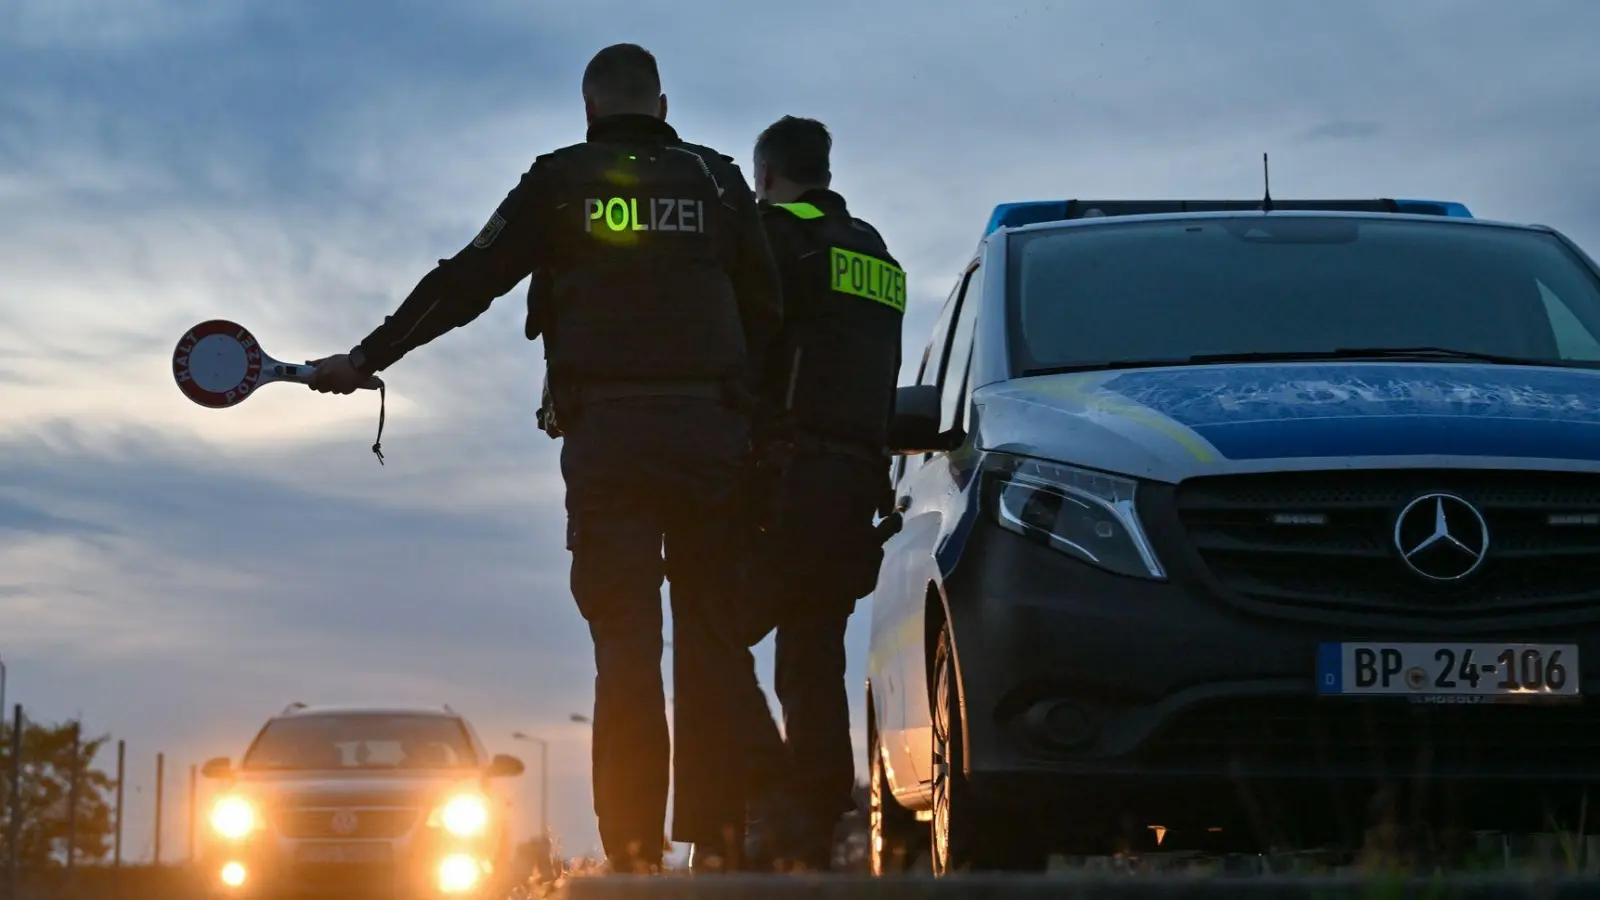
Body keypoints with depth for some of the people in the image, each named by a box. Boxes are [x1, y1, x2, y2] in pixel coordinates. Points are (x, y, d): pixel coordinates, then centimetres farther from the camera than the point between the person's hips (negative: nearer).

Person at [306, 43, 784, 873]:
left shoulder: (562, 182, 7)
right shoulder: (716, 180, 12)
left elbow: (464, 283, 7)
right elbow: (768, 309, 11)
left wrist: (366, 357, 15)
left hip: (607, 434, -1)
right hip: (711, 431, 1)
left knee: (626, 643, -3)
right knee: (713, 637, 5)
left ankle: (633, 850, -8)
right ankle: (720, 836, 1)